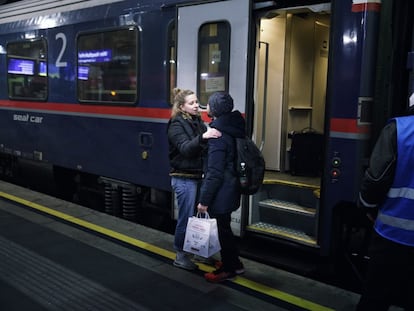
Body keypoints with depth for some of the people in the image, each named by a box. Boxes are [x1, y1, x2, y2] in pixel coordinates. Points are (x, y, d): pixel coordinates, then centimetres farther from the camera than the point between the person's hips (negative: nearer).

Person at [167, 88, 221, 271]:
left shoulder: (198, 122, 11)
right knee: (186, 218, 0)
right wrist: (202, 137, -39)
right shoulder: (177, 126, -9)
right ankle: (180, 256, 14)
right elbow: (185, 148, -26)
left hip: (197, 176, 7)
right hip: (184, 178, -7)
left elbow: (204, 149, 11)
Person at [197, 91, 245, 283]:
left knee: (222, 229, 7)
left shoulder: (218, 134, -23)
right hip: (230, 188, 9)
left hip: (220, 193, -9)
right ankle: (233, 263, 37)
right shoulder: (232, 128, 5)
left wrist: (204, 199, -18)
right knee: (224, 228, 22)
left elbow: (215, 173, -24)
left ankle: (229, 269, 24)